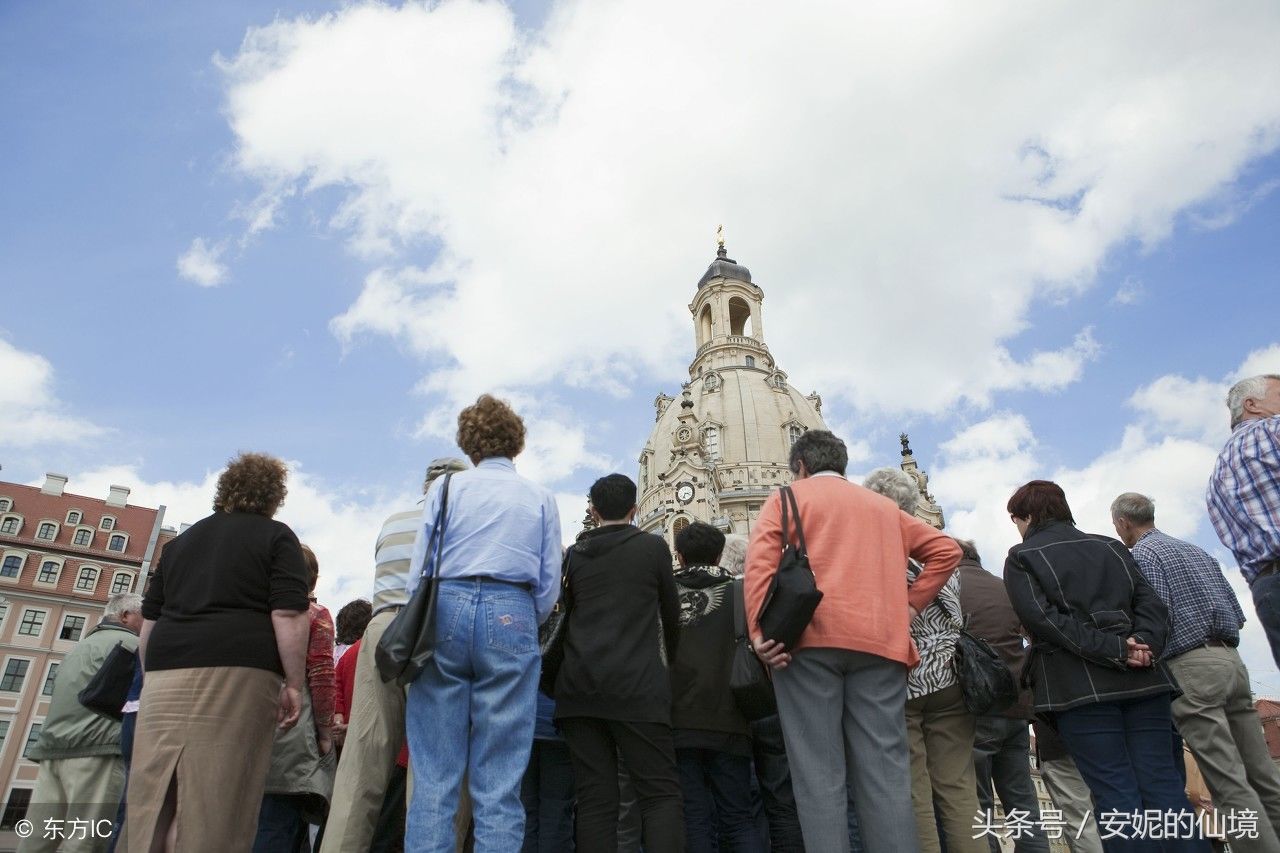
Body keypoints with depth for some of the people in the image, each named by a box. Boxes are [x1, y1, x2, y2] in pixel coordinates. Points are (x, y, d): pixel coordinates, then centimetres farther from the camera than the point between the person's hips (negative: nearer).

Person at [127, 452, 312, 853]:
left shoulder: (181, 540, 22)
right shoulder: (276, 536, 4)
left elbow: (149, 619, 22)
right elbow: (288, 614, -8)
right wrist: (294, 684, -6)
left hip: (167, 670, 5)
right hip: (237, 673, -5)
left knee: (154, 799, 7)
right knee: (216, 803, -5)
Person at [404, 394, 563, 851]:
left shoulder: (446, 486, 10)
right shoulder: (541, 498, 12)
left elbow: (419, 569, 5)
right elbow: (549, 583, 8)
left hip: (446, 610, 0)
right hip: (512, 615, 0)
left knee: (433, 774, 3)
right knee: (499, 779, 3)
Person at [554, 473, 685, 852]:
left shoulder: (573, 554, 13)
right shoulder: (653, 547, 6)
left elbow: (567, 614, 17)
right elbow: (671, 614, 15)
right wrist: (673, 662, 31)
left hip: (578, 685, 3)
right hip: (636, 685, -3)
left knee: (595, 799, 4)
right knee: (661, 793, 0)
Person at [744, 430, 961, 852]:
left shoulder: (788, 497, 13)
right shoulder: (884, 506, 26)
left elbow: (761, 558, -5)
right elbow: (945, 550, 22)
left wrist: (760, 631, -12)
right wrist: (910, 603, 16)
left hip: (809, 636, -3)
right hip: (879, 642, 3)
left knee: (819, 775, -3)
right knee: (885, 774, 4)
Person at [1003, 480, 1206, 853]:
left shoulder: (1021, 557, 3)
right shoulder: (1110, 546, 20)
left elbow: (1042, 618, -11)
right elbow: (1151, 602, 8)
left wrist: (1114, 651, -12)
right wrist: (1143, 642, -7)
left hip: (1079, 686, -5)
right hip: (1142, 679, 5)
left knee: (1117, 795, -3)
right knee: (1164, 787, 4)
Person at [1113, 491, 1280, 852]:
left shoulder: (1141, 555, -4)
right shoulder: (1196, 550, 20)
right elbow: (1237, 613, 19)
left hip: (1191, 667, -8)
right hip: (1231, 659, 8)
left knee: (1228, 782, -8)